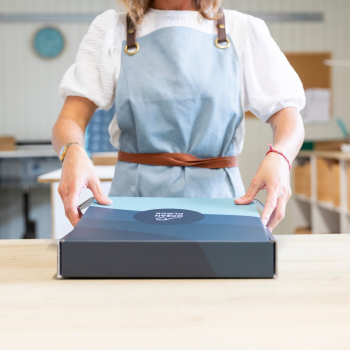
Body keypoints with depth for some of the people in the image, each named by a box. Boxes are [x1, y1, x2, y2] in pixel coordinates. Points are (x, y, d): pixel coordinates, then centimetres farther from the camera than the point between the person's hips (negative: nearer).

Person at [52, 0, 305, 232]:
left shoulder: (243, 30, 12)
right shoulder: (111, 29, 12)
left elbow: (287, 114, 4)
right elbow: (71, 120, 2)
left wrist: (278, 158, -19)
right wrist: (73, 152, -22)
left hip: (217, 197, 1)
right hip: (134, 195, 0)